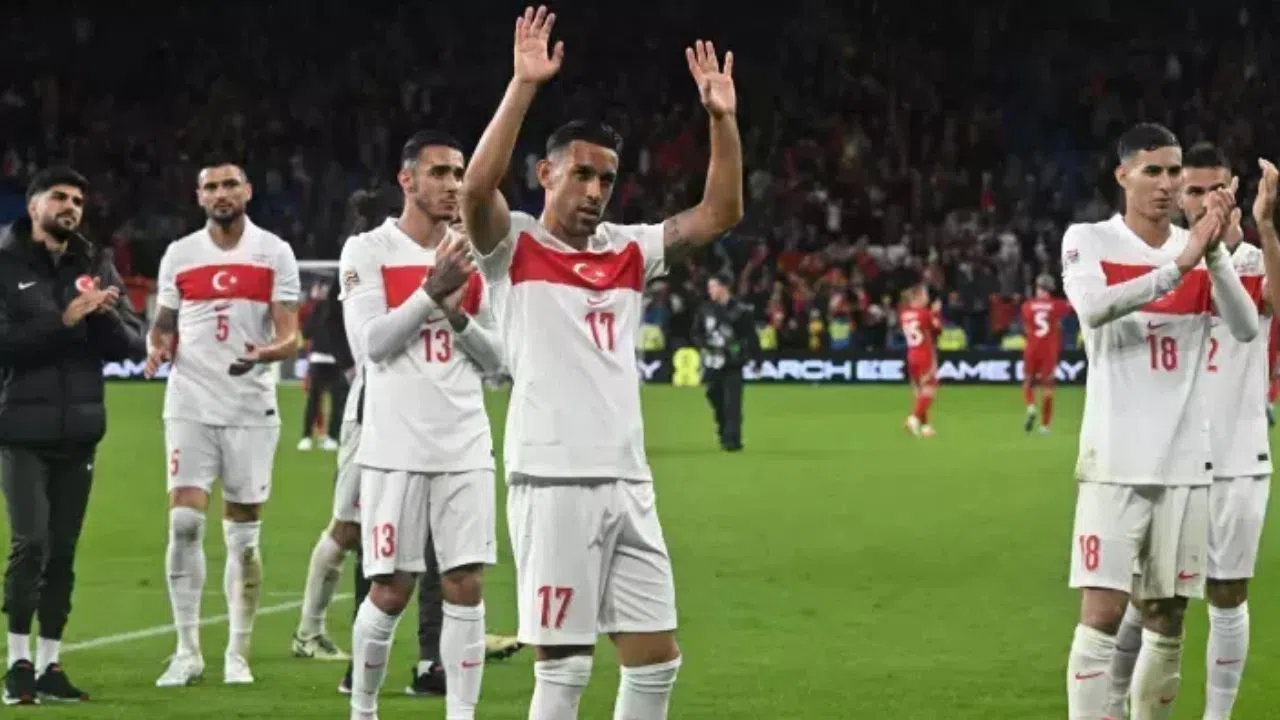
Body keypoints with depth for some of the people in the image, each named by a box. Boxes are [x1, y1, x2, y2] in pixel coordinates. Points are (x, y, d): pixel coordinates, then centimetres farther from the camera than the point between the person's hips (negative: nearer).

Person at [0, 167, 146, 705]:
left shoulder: (96, 267, 10)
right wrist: (62, 321, -21)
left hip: (78, 429, 4)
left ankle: (49, 664, 12)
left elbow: (133, 345, 7)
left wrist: (106, 315, -13)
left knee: (62, 550, 6)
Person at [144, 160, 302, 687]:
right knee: (184, 521, -10)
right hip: (191, 402, 1)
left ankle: (238, 653, 13)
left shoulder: (274, 253, 1)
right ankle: (187, 651, -3)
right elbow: (164, 325, 16)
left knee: (244, 533, 3)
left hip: (251, 406, -1)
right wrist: (158, 348, -7)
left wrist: (265, 352, -24)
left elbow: (290, 337, -3)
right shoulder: (179, 255, 7)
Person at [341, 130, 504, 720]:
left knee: (466, 587, -2)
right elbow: (371, 343, -10)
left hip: (465, 447, 4)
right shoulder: (368, 251, 0)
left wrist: (459, 315, -6)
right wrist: (431, 293, -17)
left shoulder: (472, 256, 12)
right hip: (396, 446, -4)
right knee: (390, 592, 0)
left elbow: (493, 358, 12)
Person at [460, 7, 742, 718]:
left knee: (656, 659, 7)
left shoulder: (628, 251, 15)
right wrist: (523, 85, -23)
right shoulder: (514, 247, 0)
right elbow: (476, 188, -20)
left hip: (628, 483, 6)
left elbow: (720, 212, 13)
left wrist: (722, 119, 2)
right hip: (552, 482, -6)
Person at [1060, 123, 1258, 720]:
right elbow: (1094, 308, -22)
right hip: (1115, 461, -4)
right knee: (1103, 612, -10)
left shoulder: (1200, 248, 9)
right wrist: (1181, 264, -26)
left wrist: (1214, 251, -18)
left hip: (1186, 462, 4)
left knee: (1167, 619, 8)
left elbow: (1246, 328, -6)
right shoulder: (1088, 241, -1)